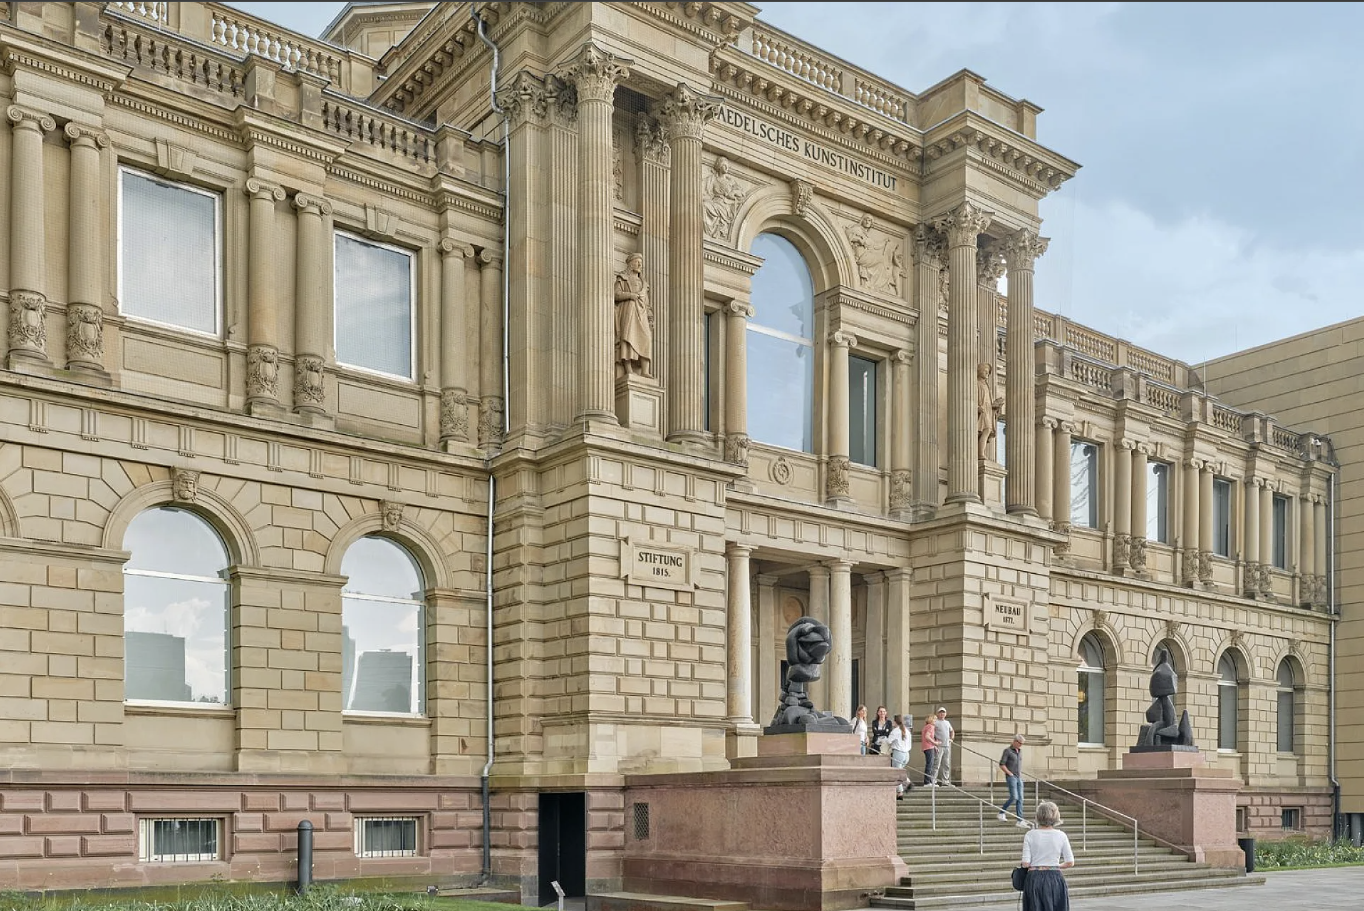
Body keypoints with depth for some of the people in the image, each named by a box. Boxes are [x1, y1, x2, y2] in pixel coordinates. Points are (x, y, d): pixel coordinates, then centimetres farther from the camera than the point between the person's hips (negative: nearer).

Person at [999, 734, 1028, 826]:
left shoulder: (1020, 751, 14)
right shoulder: (1007, 750, -8)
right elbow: (1001, 764, -11)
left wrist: (1020, 774, 12)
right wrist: (1010, 774, -13)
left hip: (1019, 778, 7)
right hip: (1011, 778, -7)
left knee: (1020, 799, -1)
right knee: (1014, 797, -15)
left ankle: (1020, 821, -4)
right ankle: (1002, 813, 5)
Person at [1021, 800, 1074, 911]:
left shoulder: (1030, 835, -4)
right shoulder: (1061, 835, -1)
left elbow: (1025, 863, -7)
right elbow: (1070, 863, 1)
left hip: (1034, 879, -1)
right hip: (1055, 879, 1)